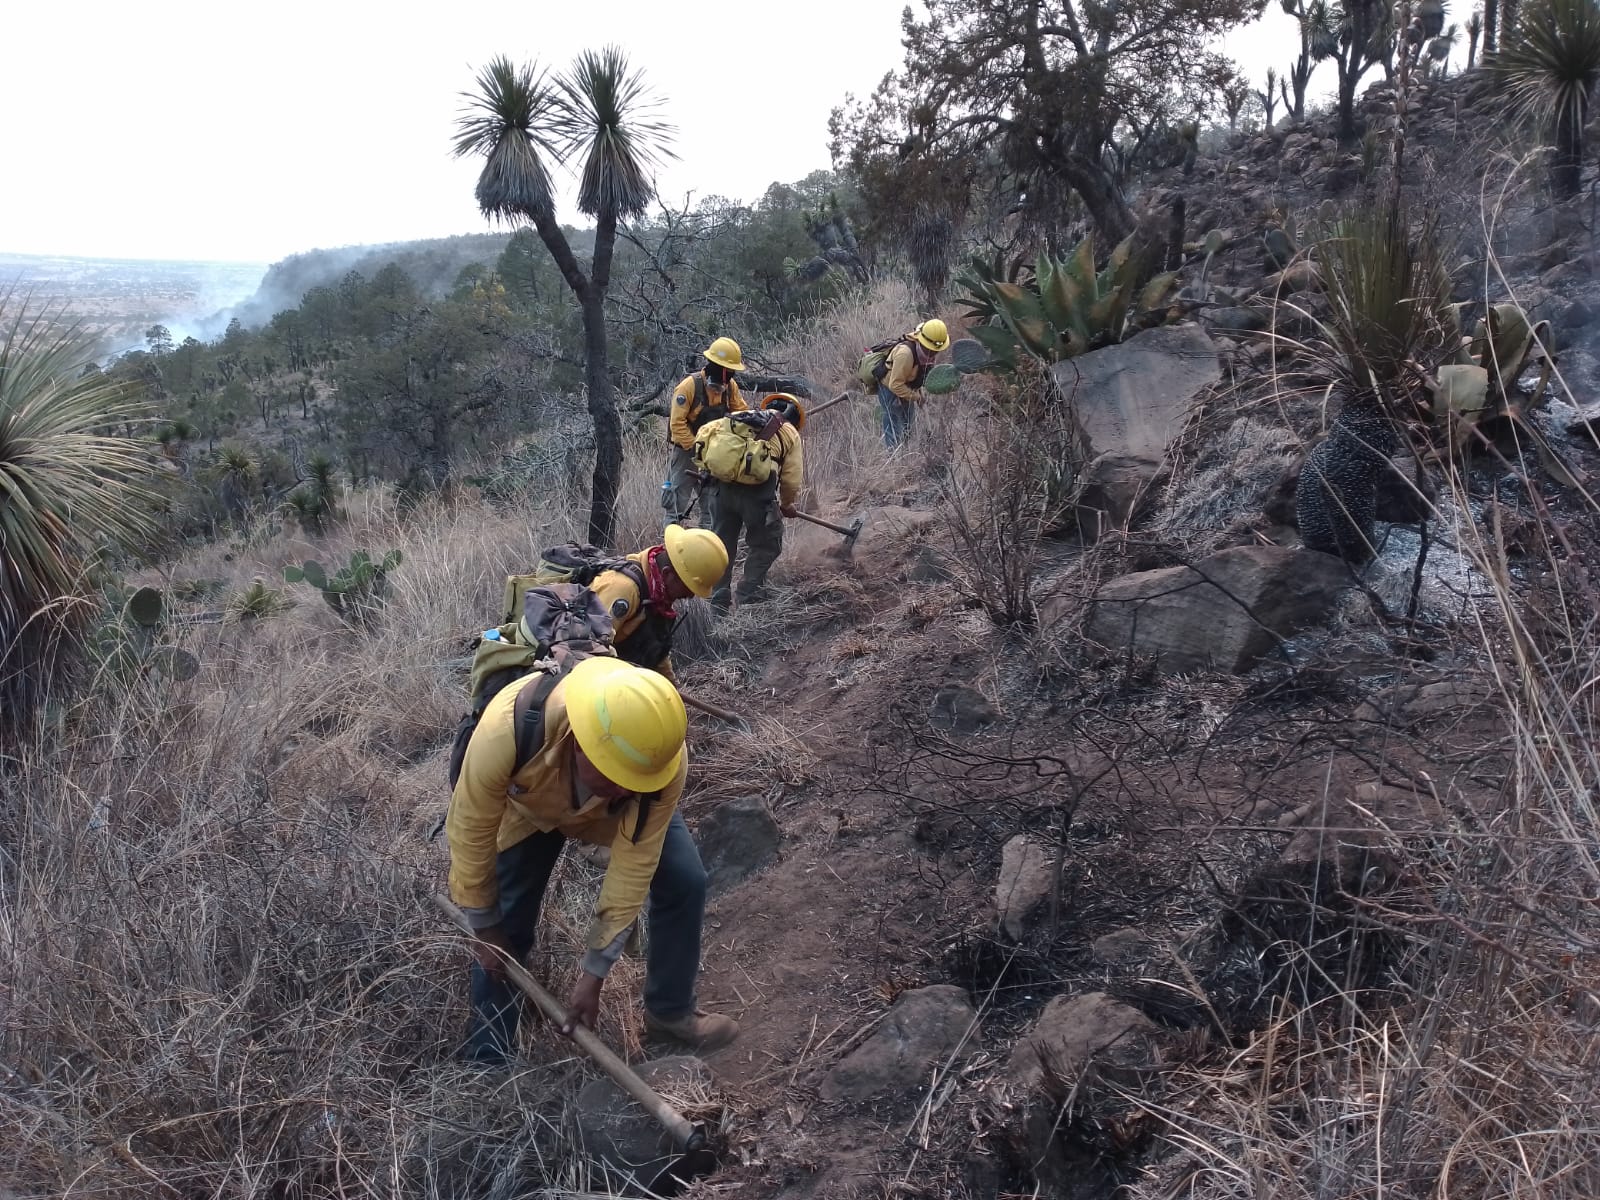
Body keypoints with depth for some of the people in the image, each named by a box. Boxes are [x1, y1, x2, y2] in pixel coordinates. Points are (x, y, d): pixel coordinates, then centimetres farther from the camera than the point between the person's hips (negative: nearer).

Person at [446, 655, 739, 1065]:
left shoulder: (661, 753, -40)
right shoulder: (507, 729, -45)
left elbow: (633, 868, -29)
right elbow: (471, 832, -27)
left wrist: (593, 973, -22)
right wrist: (485, 930, -13)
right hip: (529, 805, -1)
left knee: (684, 882, -8)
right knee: (506, 920, -6)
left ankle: (670, 1011, 16)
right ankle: (488, 1056, 15)